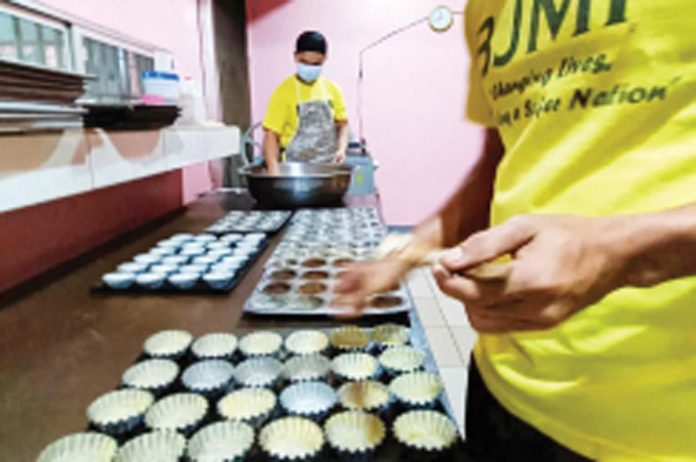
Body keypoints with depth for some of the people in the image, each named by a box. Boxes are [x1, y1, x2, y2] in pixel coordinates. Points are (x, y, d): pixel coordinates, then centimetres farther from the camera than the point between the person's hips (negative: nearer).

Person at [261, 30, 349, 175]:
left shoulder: (332, 90, 6)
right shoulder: (284, 92, -8)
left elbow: (342, 124, 14)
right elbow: (271, 134, -11)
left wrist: (341, 149, -5)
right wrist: (274, 170, -24)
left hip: (329, 168, 5)